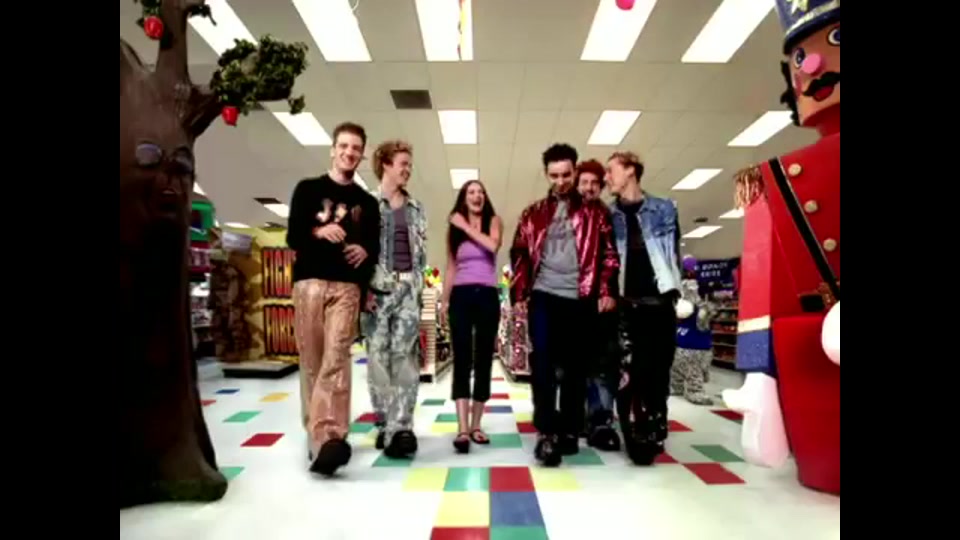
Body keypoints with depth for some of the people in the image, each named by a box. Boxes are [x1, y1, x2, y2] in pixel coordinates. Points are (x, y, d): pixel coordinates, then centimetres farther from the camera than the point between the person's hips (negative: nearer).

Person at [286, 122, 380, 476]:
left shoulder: (367, 202, 18)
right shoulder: (308, 189, 12)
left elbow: (374, 247, 15)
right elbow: (292, 237, 4)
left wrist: (365, 251, -8)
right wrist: (318, 232, -16)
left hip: (347, 286, 0)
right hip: (310, 282, 0)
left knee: (336, 359, -13)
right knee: (312, 361, 2)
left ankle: (327, 437, -19)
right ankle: (321, 435, 12)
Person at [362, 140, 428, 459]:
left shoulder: (416, 208, 17)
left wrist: (417, 286, 7)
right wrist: (364, 288, -10)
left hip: (409, 287, 2)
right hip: (377, 287, -2)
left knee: (405, 356, -7)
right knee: (378, 356, 1)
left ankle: (400, 427, -7)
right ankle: (386, 424, 12)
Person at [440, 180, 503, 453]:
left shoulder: (493, 221, 8)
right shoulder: (454, 227, 12)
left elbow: (493, 246, -14)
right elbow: (451, 267, 14)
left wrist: (467, 227, -6)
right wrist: (444, 300, 9)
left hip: (487, 296, 0)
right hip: (461, 296, 0)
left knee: (484, 361, 3)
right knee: (462, 361, -7)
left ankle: (476, 425, 13)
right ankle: (463, 429, -10)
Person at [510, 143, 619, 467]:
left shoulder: (595, 212, 8)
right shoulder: (533, 214, 12)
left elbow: (609, 253, 5)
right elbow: (519, 255, 12)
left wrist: (607, 291, -6)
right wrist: (519, 293, 4)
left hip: (581, 299, 0)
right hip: (543, 296, 1)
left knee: (575, 366, 7)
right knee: (542, 362, -8)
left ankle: (569, 432, 20)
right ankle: (547, 432, -1)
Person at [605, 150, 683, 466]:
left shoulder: (664, 209, 11)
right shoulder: (607, 214, 11)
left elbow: (673, 253, 10)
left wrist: (673, 290, 1)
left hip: (658, 302, 1)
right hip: (624, 304, 0)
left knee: (657, 372, 5)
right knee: (628, 373, -4)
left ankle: (653, 437, 18)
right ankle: (637, 439, 7)